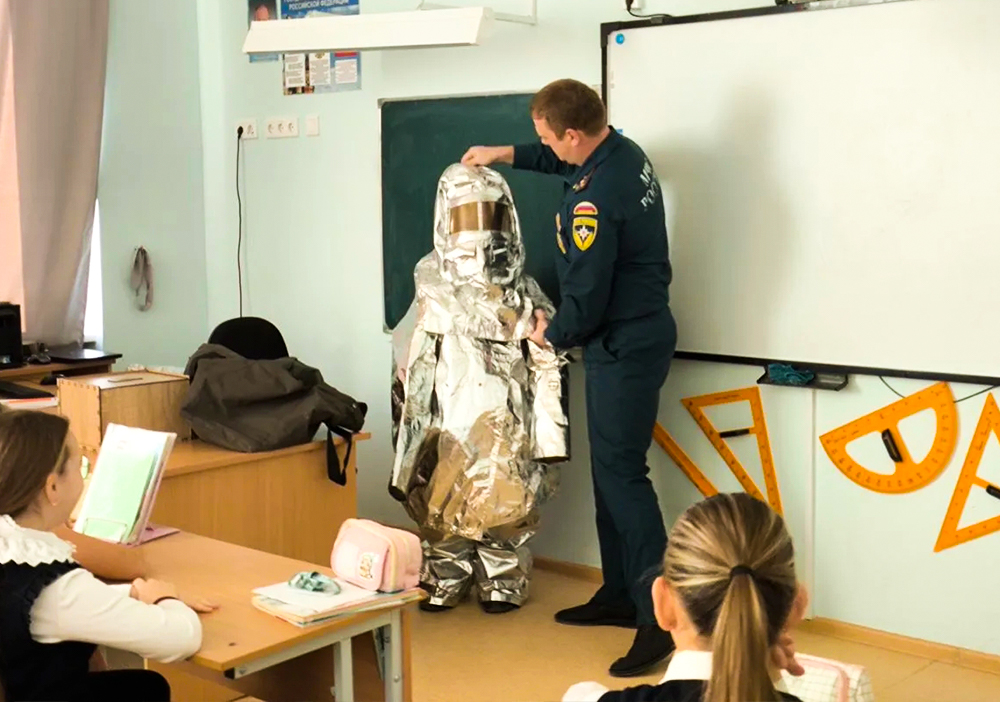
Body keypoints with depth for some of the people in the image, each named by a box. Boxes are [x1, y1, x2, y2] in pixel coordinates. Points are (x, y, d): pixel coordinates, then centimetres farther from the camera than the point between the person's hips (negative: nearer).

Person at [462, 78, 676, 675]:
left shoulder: (594, 201, -26)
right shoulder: (624, 150, 3)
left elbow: (586, 301, -21)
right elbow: (567, 162, 27)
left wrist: (551, 334, -1)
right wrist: (508, 154, 18)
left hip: (626, 348, -10)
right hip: (634, 337, 10)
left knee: (622, 473, -9)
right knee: (610, 466, 16)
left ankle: (660, 617, -7)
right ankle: (620, 594, 26)